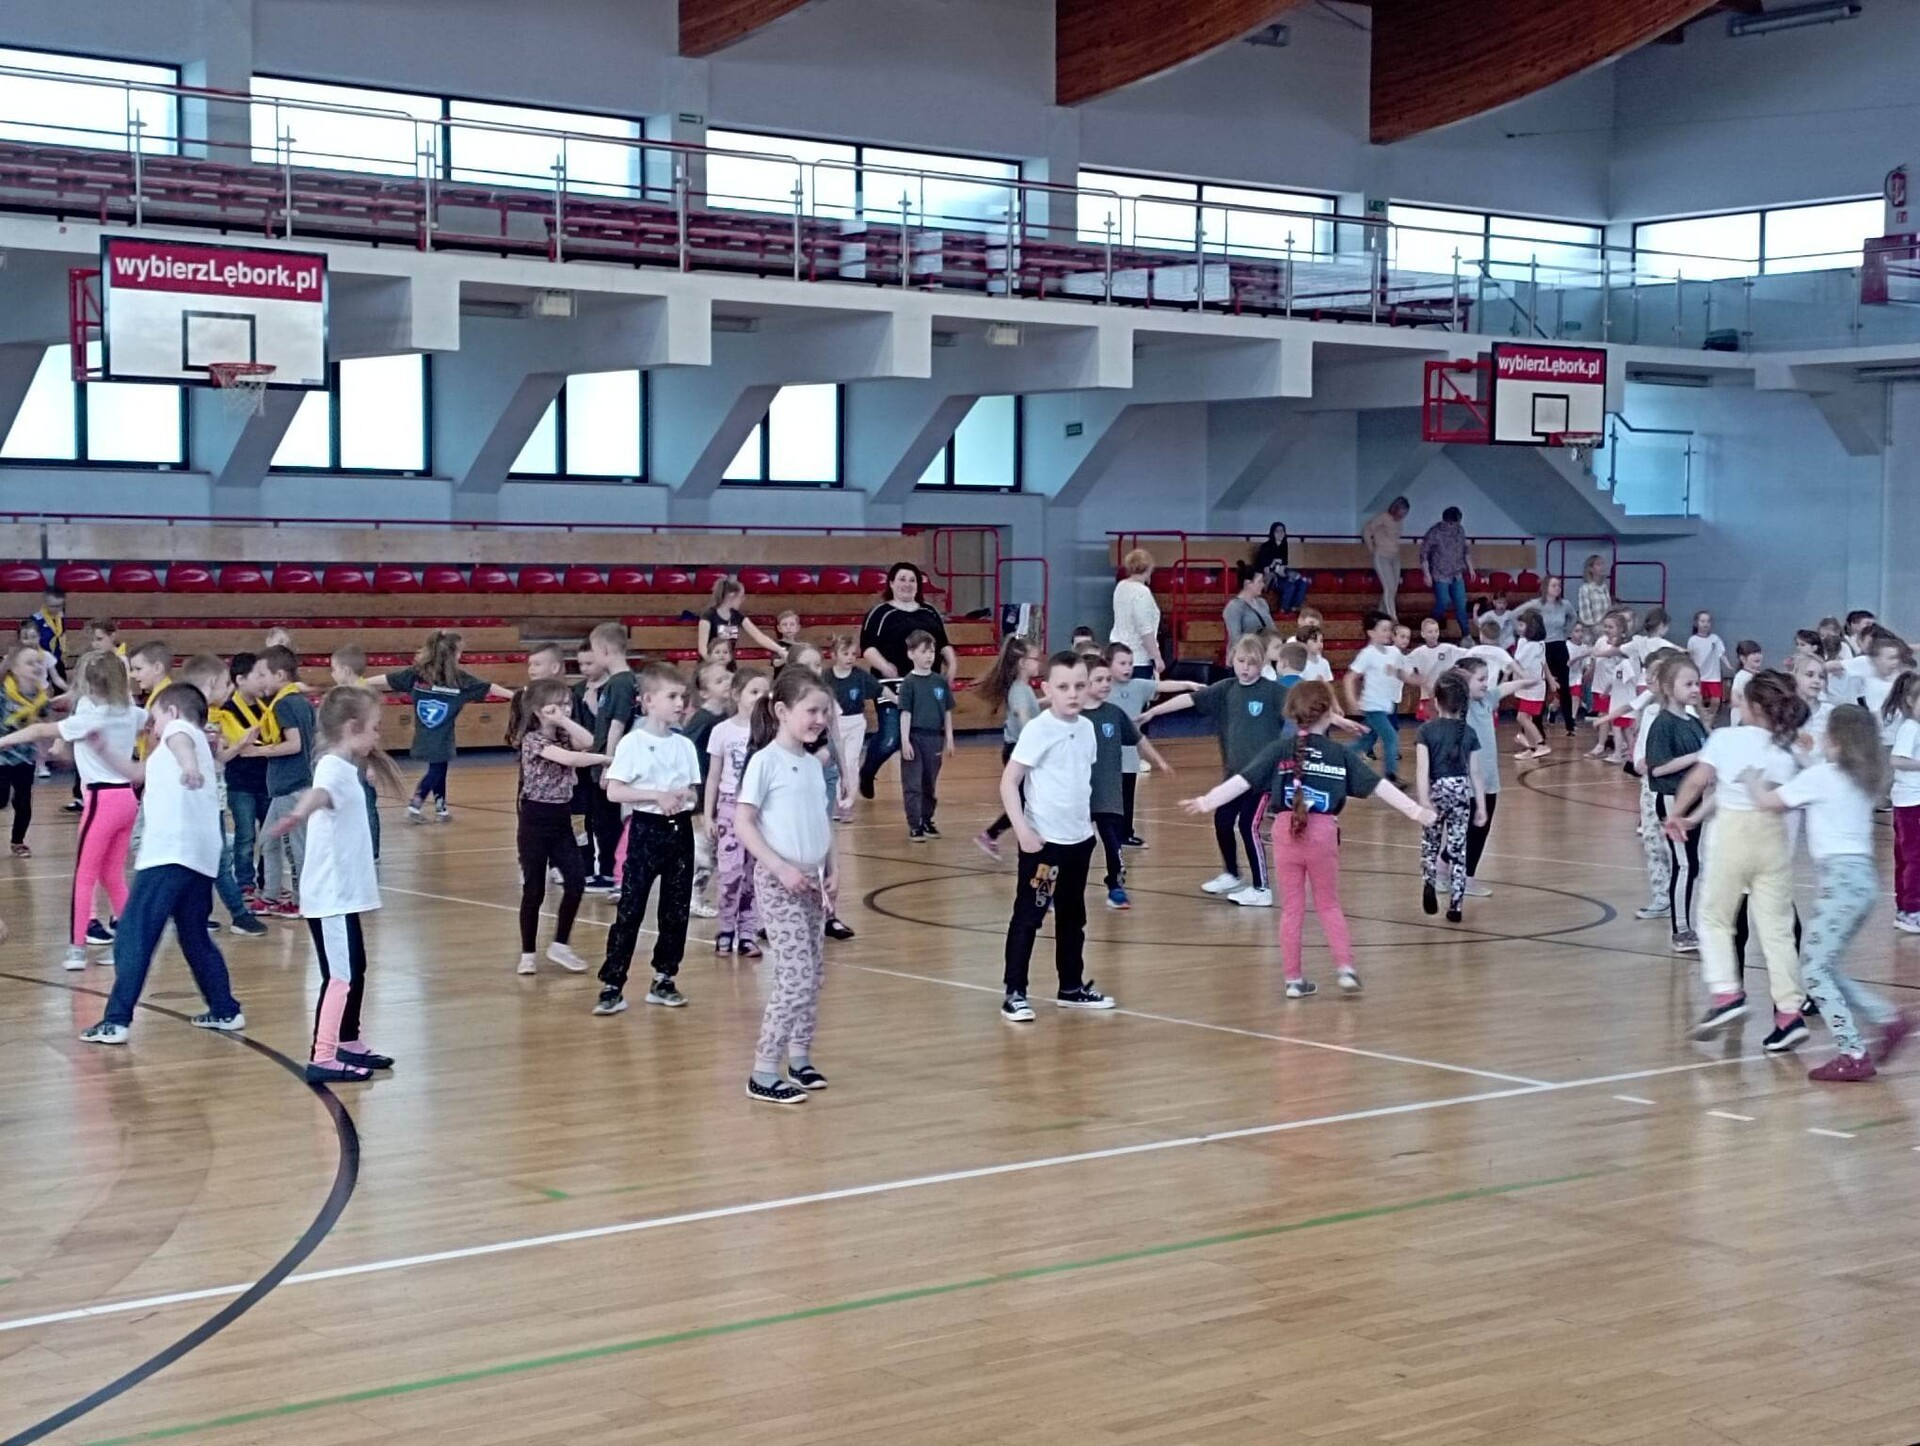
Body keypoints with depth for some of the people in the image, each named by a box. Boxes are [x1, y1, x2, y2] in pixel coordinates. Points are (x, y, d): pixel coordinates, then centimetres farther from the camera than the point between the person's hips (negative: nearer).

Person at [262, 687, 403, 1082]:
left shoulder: (345, 768, 12)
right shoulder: (334, 769, -19)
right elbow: (317, 793, -44)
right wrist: (297, 815, -64)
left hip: (343, 893, 10)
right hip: (331, 896, -10)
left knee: (354, 970, 20)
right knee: (341, 975, -10)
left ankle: (349, 1044, 33)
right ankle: (322, 1059, -9)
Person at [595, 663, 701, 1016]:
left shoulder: (685, 745, 8)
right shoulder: (633, 743, -8)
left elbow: (694, 791, 13)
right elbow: (613, 791, -13)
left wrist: (684, 795, -11)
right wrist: (658, 795, -20)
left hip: (679, 829, 5)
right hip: (646, 829, -5)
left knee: (676, 910, 8)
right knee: (630, 910, -5)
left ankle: (664, 980, 19)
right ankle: (612, 985, -3)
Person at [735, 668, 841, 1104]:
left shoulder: (813, 764, 10)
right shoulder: (765, 761, -12)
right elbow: (743, 823, -14)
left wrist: (831, 870, 8)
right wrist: (781, 868, -19)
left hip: (811, 880, 8)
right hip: (779, 882, -8)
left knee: (814, 974, 12)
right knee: (796, 977, -11)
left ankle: (799, 1058, 24)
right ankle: (763, 1075, -6)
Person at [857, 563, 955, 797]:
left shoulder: (929, 612, 17)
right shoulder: (881, 613, 0)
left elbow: (943, 643, 25)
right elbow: (868, 647, -7)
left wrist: (951, 661, 5)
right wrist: (883, 665, -24)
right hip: (893, 686, -5)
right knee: (890, 740, -9)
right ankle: (865, 774, 18)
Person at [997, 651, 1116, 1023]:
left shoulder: (1087, 729, 6)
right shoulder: (1037, 730, -14)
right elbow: (1009, 781, -13)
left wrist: (1086, 822, 14)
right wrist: (1021, 829, -19)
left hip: (1079, 839, 7)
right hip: (1043, 840, -7)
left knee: (1073, 916, 16)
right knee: (1028, 916, -1)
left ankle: (1072, 988, 27)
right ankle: (1014, 993, 4)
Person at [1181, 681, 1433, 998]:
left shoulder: (1279, 751, -1)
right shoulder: (1341, 754, 0)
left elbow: (1242, 781, -7)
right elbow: (1379, 786, 0)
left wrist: (1205, 802, -5)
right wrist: (1415, 811, 6)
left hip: (1286, 832, 0)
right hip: (1324, 834, 0)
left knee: (1291, 909, 10)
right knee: (1329, 905, 16)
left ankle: (1294, 979, 12)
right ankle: (1346, 968, 5)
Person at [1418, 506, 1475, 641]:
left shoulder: (1460, 531, 5)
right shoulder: (1434, 533, -12)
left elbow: (1466, 549, 19)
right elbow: (1424, 553, -9)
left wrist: (1470, 567, 18)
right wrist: (1427, 574, -13)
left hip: (1457, 575, 5)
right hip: (1441, 576, -5)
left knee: (1461, 604, 2)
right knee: (1443, 603, -5)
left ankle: (1466, 635, 4)